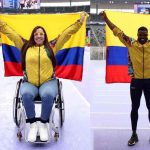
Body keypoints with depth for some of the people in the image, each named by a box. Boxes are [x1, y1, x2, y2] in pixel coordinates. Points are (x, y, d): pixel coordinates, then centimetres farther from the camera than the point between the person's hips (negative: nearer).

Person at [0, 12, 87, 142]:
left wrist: (80, 21, 6)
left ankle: (43, 124, -13)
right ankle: (32, 124, -15)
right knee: (26, 94, -33)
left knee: (48, 95, -34)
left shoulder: (52, 46, 10)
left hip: (48, 82, -1)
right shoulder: (25, 46, 12)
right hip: (29, 83, 1)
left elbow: (67, 33, 9)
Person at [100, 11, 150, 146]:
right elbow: (116, 31, 2)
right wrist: (105, 18, 2)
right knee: (135, 107, 8)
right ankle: (134, 135, 19)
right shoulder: (131, 43, 0)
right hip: (136, 80, 0)